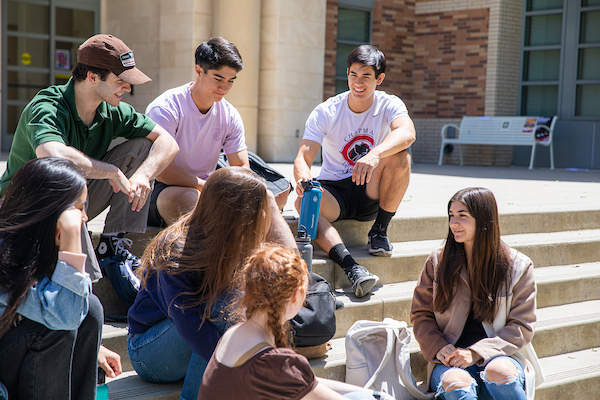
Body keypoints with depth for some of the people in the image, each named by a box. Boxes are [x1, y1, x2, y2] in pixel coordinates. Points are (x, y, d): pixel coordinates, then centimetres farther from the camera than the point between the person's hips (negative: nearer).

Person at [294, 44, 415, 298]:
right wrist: (303, 178, -41)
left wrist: (375, 154, -50)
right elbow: (303, 158, -15)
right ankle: (352, 269, -46)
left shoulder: (389, 105, -7)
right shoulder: (325, 113, -6)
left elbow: (407, 133, -30)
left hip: (371, 192, 0)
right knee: (303, 202, -33)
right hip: (334, 192, 0)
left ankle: (380, 231, -11)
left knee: (399, 155, -29)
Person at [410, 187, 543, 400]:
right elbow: (421, 314, 11)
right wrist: (438, 347, -9)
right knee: (456, 382, -36)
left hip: (501, 356, 0)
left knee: (499, 372, -36)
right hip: (450, 361, 0)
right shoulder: (438, 261, 8)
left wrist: (476, 353, -13)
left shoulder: (518, 267, 2)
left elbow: (521, 326, 0)